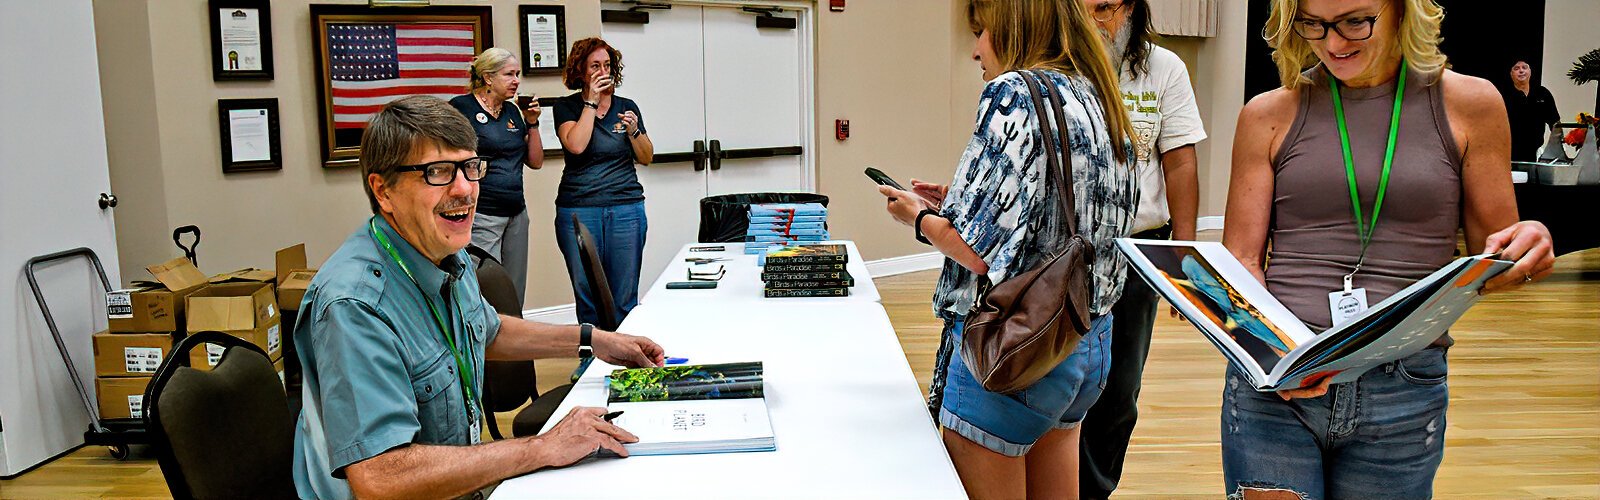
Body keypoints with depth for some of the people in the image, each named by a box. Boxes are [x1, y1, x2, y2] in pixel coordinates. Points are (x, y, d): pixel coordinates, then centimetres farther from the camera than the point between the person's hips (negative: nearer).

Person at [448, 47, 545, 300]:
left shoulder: (512, 111, 14)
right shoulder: (461, 107, -6)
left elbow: (536, 162, 15)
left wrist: (532, 123, 5)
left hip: (516, 213, 7)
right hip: (481, 215, -7)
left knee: (515, 296, 10)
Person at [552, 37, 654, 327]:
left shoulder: (626, 107, 12)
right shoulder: (567, 107, 5)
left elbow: (646, 158, 13)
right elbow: (576, 145, -14)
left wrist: (634, 130, -6)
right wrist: (592, 102, -8)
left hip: (626, 208, 2)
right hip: (578, 209, -1)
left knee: (624, 296, 1)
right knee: (586, 294, 2)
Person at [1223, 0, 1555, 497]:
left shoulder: (1469, 104, 5)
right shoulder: (1269, 115, 4)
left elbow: (1489, 265, 11)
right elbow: (1240, 261, 2)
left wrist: (1530, 247, -13)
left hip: (1405, 394, 1)